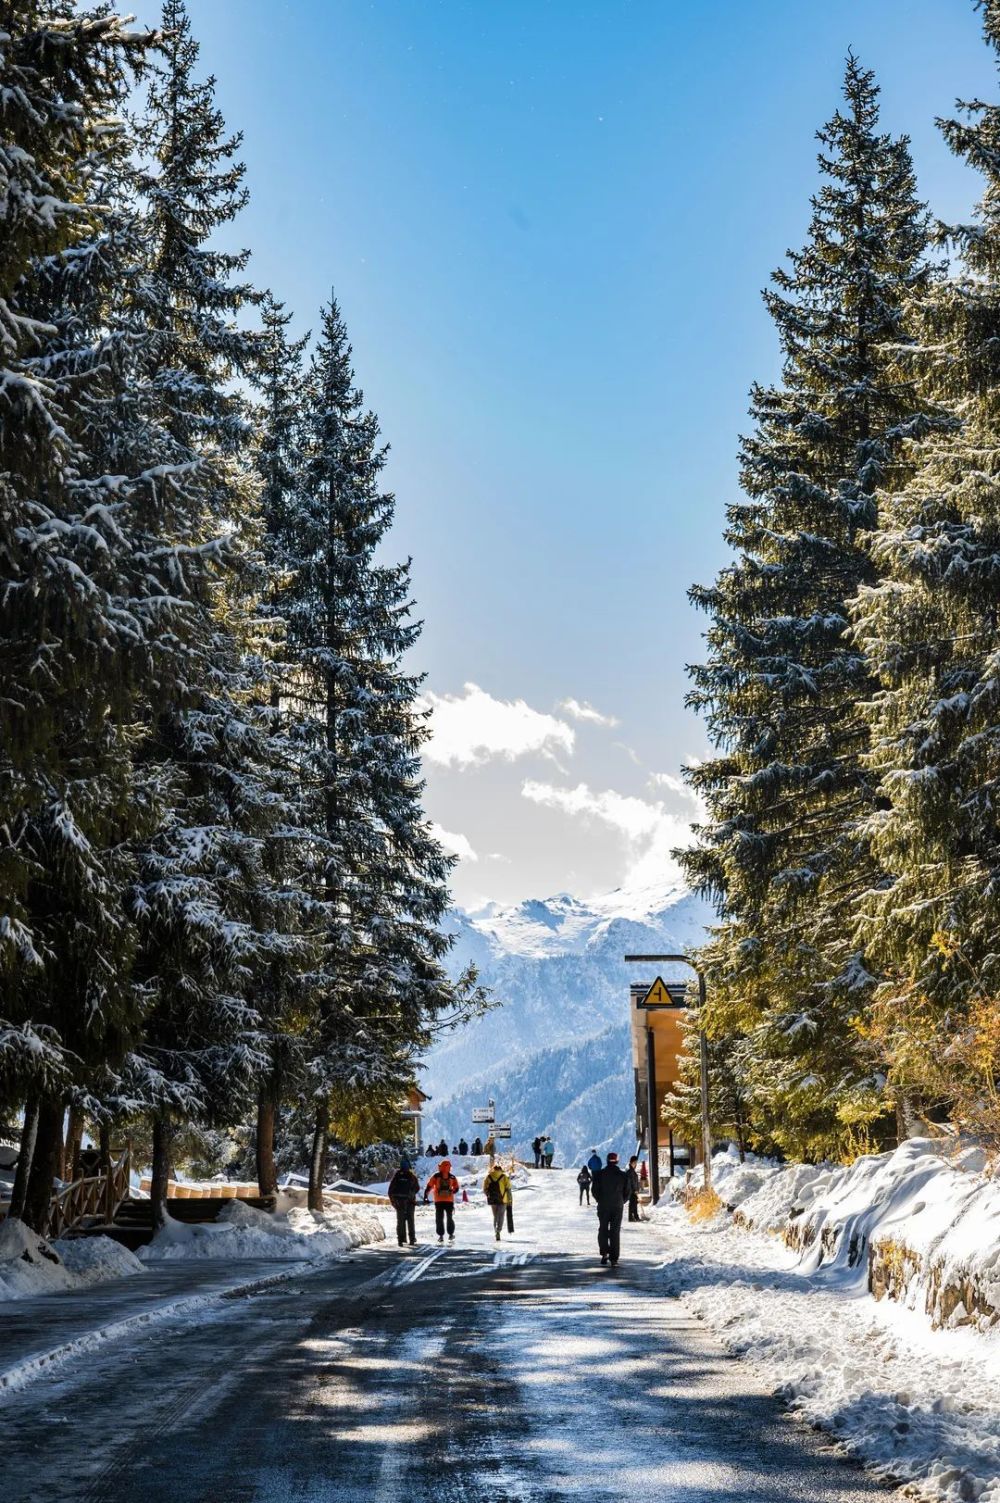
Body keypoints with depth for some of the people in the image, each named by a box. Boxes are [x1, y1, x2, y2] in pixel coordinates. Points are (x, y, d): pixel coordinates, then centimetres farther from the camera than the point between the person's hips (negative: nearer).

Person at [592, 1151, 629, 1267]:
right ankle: (614, 1258, -1)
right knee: (615, 1232, 4)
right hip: (618, 1207, 1)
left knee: (603, 1230, 14)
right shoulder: (623, 1175, 0)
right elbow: (627, 1192, 3)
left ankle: (604, 1252, 1)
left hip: (603, 1206, -1)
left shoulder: (599, 1174, -4)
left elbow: (595, 1191, -3)